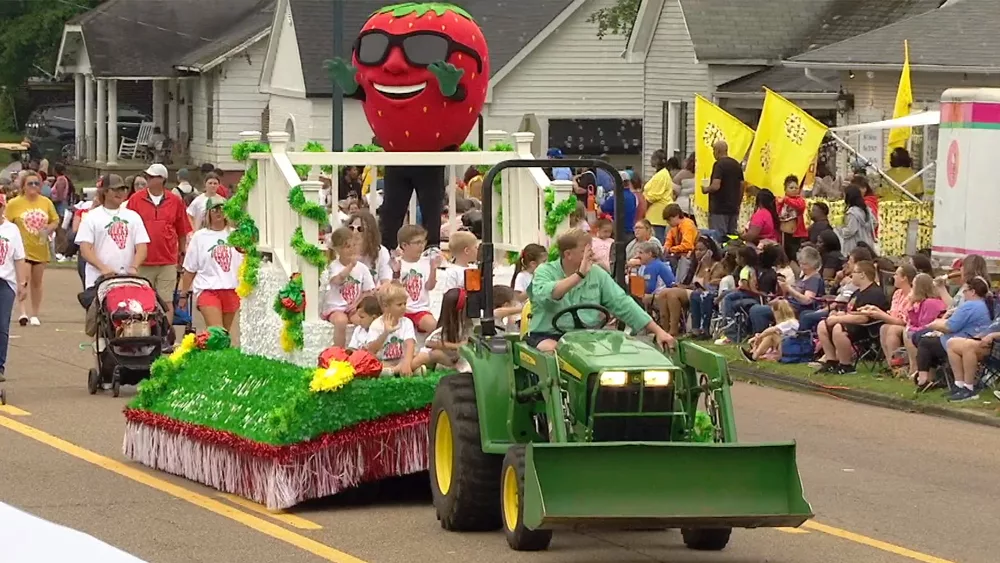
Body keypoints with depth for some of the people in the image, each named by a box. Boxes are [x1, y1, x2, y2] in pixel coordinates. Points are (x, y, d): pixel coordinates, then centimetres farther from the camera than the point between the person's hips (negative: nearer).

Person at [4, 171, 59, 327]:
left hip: (40, 248, 4)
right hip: (22, 249, -4)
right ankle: (23, 312, -21)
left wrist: (48, 230, -7)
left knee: (37, 282, 11)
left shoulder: (46, 202, 4)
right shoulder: (14, 204, -6)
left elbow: (55, 221, 13)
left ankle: (35, 315, 20)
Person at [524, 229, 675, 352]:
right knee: (553, 350, -37)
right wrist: (580, 275, -26)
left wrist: (658, 331, 0)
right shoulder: (545, 272, -2)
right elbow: (544, 295, -25)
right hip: (547, 335, -4)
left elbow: (623, 304, 7)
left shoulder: (597, 274, 9)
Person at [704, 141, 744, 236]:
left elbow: (716, 186, -23)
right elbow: (741, 186, 15)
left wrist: (706, 189, -3)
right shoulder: (737, 165, 11)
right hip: (733, 209, 8)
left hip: (719, 209, -8)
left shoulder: (719, 164, -12)